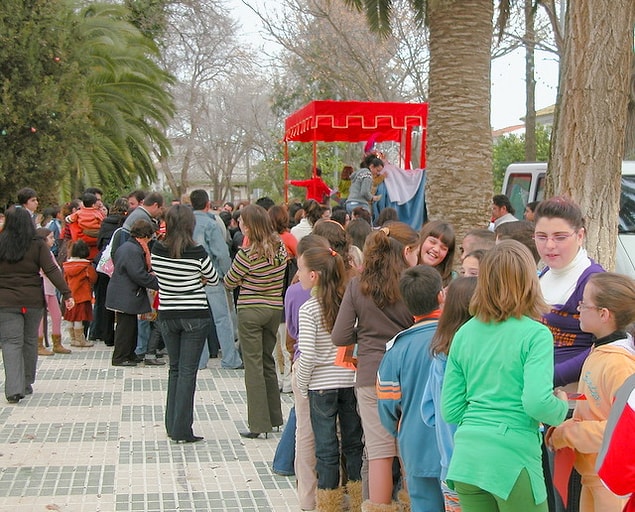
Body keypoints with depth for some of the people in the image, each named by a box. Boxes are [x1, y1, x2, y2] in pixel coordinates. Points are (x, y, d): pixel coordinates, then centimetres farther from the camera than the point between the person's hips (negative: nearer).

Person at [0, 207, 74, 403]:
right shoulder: (38, 245, -4)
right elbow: (51, 270, -8)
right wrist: (66, 293, -8)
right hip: (33, 300, 1)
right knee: (30, 341, 15)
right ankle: (26, 384, 26)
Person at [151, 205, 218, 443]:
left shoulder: (157, 251, -4)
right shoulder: (197, 253, -13)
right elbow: (214, 280, 1)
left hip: (167, 316, 4)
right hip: (195, 316, -4)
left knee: (175, 368, 17)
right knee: (188, 370, 1)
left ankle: (172, 425, 19)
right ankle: (182, 430, 1)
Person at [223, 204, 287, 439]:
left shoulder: (247, 254, -19)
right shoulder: (280, 247, -1)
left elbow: (229, 282, -6)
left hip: (250, 311, -6)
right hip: (275, 309, 6)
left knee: (253, 365, -1)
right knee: (267, 361, 18)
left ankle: (258, 423, 0)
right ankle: (274, 417, 24)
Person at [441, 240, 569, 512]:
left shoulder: (464, 333, 8)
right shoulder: (535, 334, -8)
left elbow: (450, 411, 8)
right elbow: (537, 402, -20)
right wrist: (561, 407, 1)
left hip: (465, 459, 5)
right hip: (512, 458, -5)